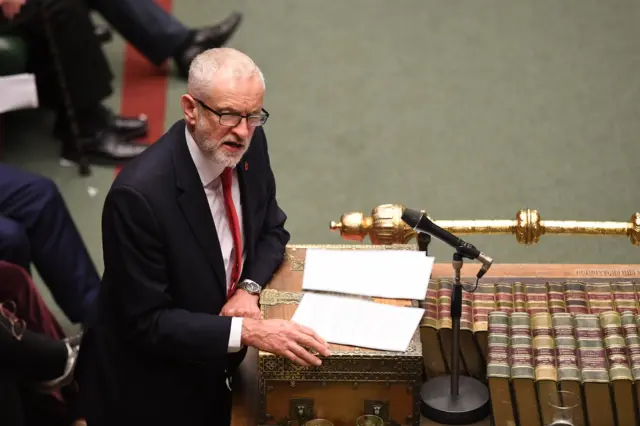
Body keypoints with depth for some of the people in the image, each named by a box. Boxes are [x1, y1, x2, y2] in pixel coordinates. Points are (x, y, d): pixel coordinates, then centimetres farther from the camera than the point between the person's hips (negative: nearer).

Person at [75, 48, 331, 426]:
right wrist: (247, 331, -32)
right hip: (149, 394, -6)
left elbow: (272, 229, 6)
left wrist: (249, 289, -13)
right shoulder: (139, 194, -31)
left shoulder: (249, 144, -10)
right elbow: (147, 322, -26)